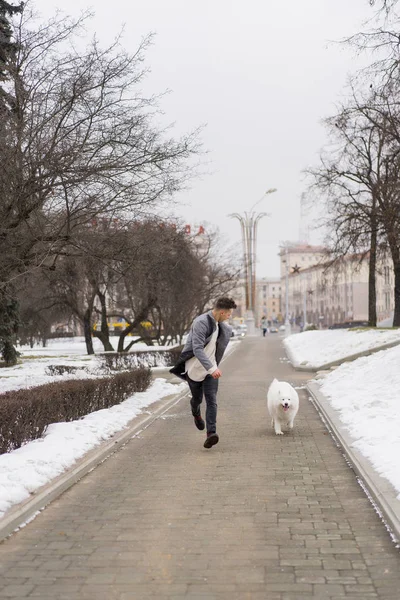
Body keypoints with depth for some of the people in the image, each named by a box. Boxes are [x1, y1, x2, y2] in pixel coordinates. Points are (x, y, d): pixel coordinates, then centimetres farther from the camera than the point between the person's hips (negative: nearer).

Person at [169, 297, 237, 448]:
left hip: (211, 368, 5)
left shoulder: (221, 325, 1)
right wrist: (211, 368, -40)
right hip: (195, 368, -4)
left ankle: (211, 433, -16)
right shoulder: (201, 323, -24)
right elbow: (197, 349, -32)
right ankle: (196, 414, 48)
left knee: (212, 400, -10)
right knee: (197, 399, 14)